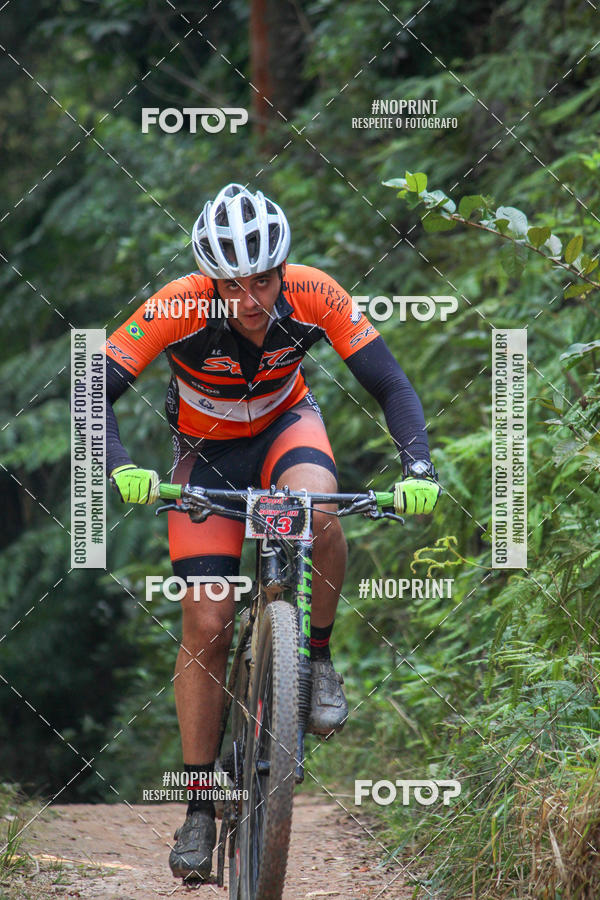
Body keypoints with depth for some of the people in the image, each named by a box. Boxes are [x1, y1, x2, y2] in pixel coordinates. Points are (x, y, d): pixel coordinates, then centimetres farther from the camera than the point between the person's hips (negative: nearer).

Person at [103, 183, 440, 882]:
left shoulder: (314, 296, -28)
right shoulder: (180, 308, -32)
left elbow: (390, 384, -23)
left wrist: (418, 466, -39)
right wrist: (120, 466, -50)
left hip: (285, 426, 1)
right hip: (207, 451, 0)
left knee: (316, 507, -36)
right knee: (207, 625, -8)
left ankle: (317, 659, -11)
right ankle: (200, 804, 3)